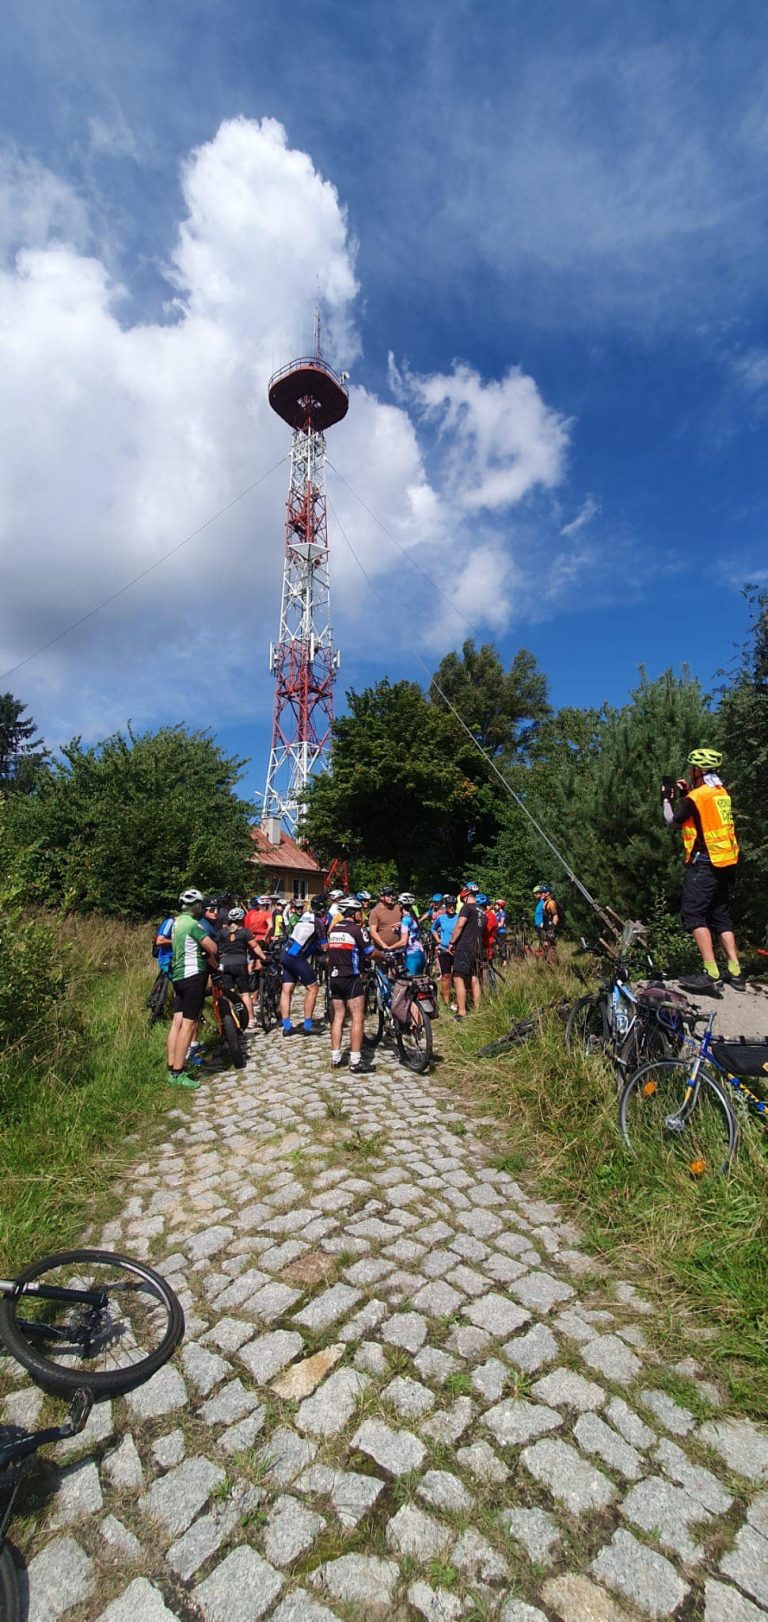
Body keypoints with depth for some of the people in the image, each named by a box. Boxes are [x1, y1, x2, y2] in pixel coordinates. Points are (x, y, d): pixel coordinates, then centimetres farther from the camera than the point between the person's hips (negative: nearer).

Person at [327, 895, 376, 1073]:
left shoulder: (333, 929, 9)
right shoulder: (356, 929, -11)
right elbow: (370, 953, -6)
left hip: (334, 977, 7)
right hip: (351, 978, -7)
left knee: (338, 1016, 13)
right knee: (357, 1018, -2)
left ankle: (335, 1058, 15)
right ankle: (356, 1062, -2)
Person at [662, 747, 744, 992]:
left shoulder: (696, 796, -13)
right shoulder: (722, 794, 11)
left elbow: (672, 822, -1)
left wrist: (666, 799, 13)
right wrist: (686, 795, 20)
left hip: (704, 862, -8)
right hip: (727, 863, 8)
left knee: (694, 914, -6)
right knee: (722, 916, 14)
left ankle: (710, 973, -12)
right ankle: (735, 972, 13)